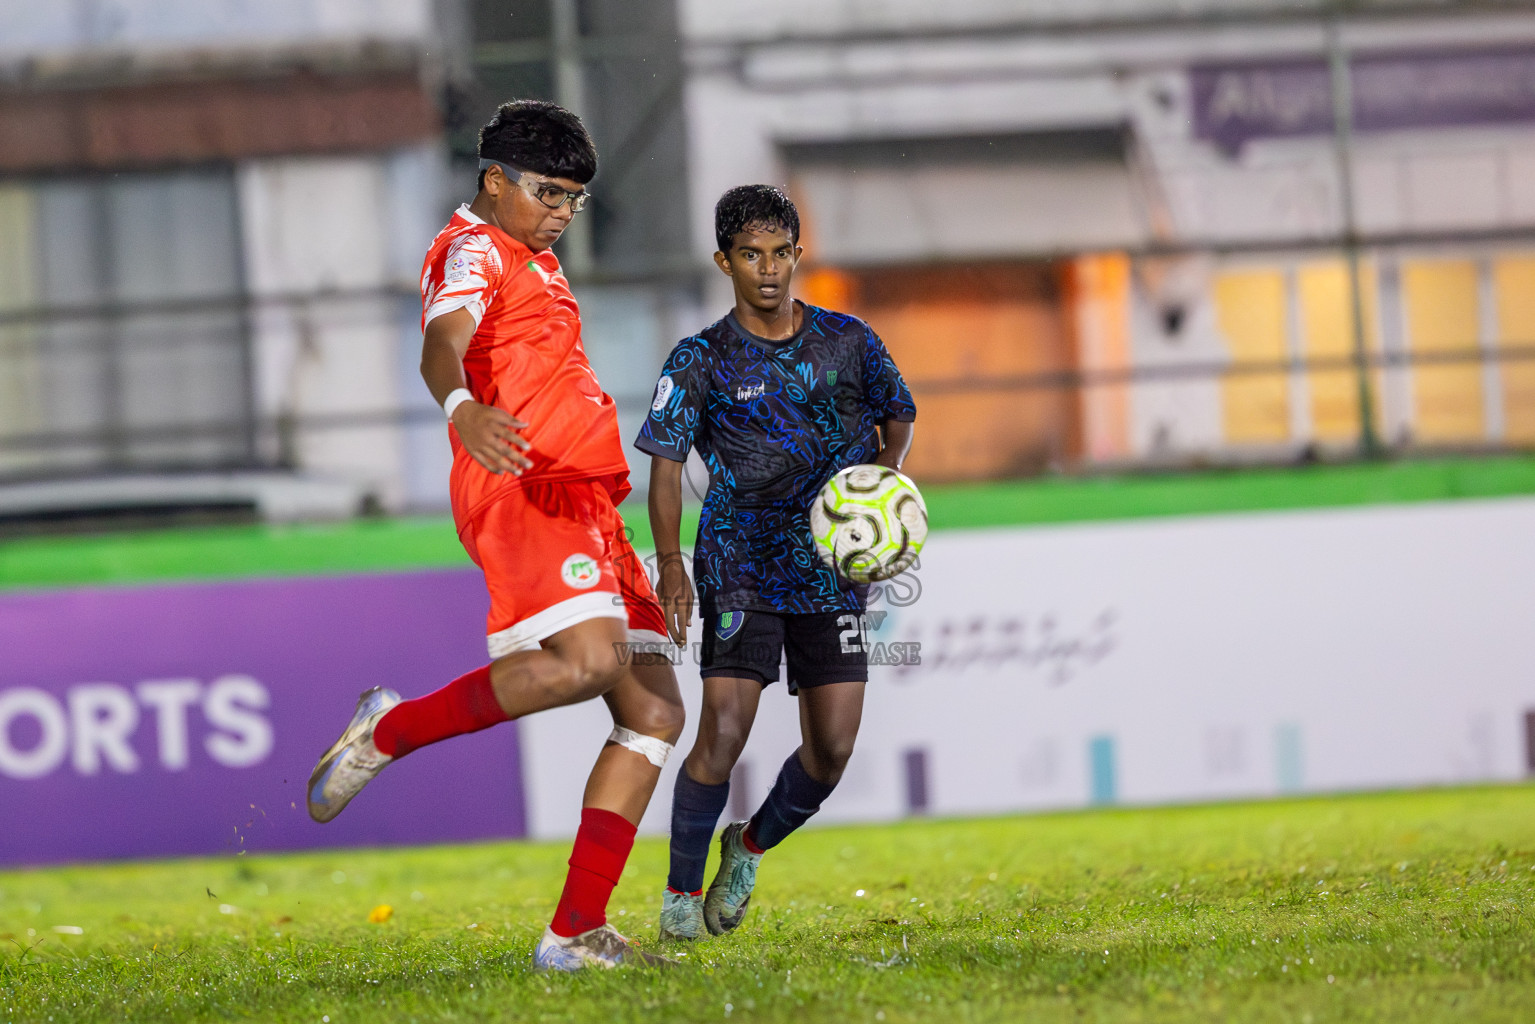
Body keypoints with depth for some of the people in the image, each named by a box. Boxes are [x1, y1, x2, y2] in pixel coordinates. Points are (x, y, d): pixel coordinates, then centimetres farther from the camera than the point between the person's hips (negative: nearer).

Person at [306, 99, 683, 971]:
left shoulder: (536, 262, 28)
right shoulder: (474, 252, -3)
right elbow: (442, 344, -24)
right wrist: (464, 411, -45)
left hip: (583, 503, 10)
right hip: (520, 485, -10)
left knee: (657, 712, 0)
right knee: (586, 661, -32)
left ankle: (576, 933, -6)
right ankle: (391, 731, -14)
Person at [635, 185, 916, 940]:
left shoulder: (846, 341, 6)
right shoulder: (702, 361, -1)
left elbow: (898, 415, 20)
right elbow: (666, 462, -5)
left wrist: (884, 478, -1)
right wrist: (669, 561, -18)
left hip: (832, 567, 3)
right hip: (740, 564, -3)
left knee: (832, 749, -3)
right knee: (724, 729, -16)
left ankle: (752, 846, 25)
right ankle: (682, 890, 0)